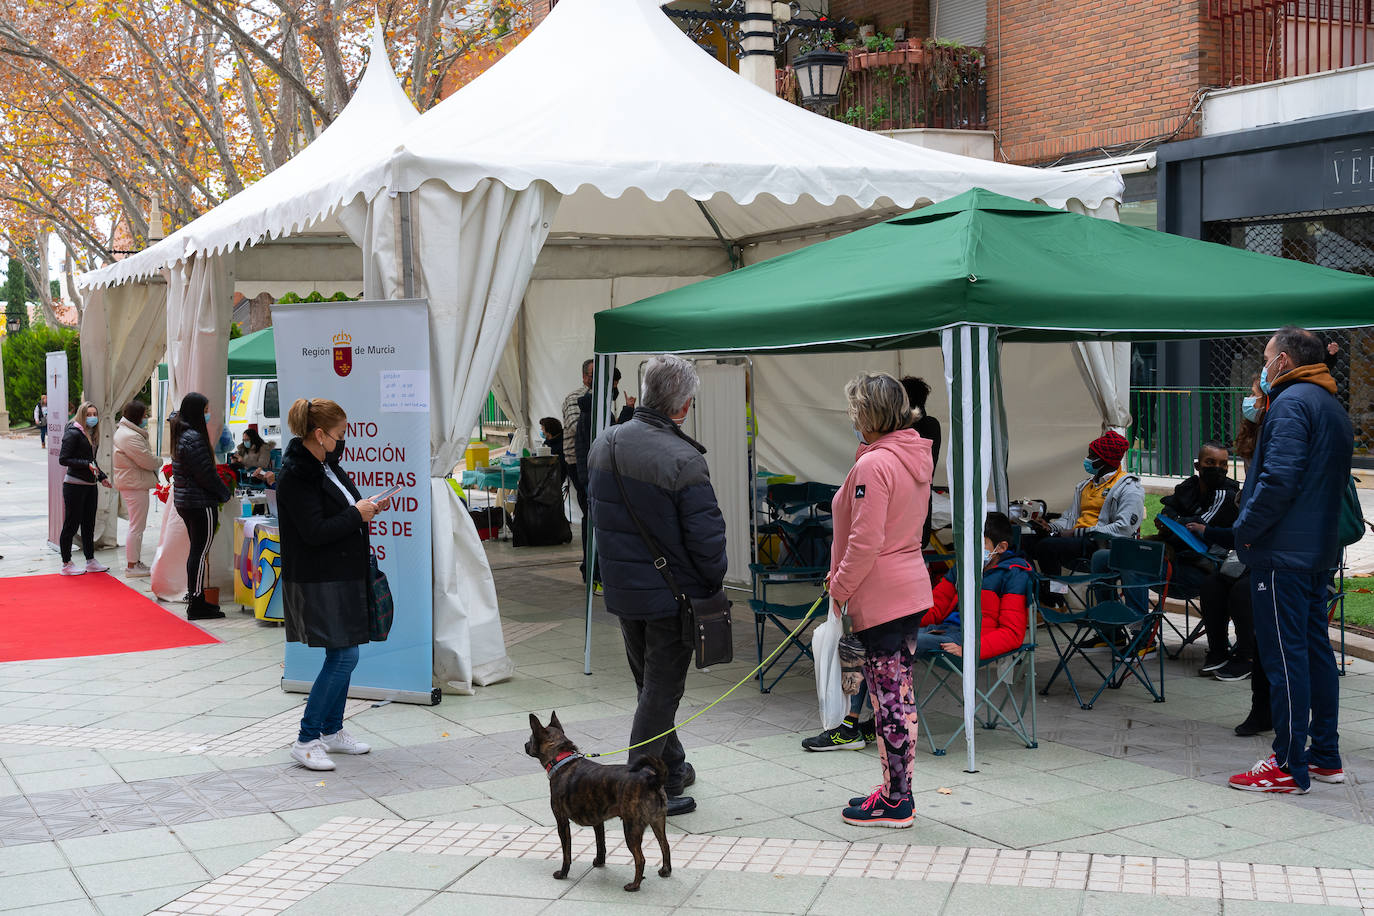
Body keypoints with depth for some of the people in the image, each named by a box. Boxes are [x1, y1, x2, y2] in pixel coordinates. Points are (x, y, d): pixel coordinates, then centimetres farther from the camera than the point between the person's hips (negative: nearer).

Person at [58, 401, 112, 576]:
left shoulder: (91, 435, 13)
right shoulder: (73, 433, -11)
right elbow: (63, 459, -16)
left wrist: (102, 477, 13)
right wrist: (87, 465, -20)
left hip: (90, 485, 8)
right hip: (74, 485, -8)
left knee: (89, 525, 13)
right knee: (71, 524, -1)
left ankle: (91, 561, 21)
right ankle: (66, 564, 6)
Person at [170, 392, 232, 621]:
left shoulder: (181, 435, 13)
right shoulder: (193, 438, -18)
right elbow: (206, 473, -19)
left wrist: (220, 492, 13)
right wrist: (225, 494, -5)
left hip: (184, 501, 10)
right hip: (201, 503, -10)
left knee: (196, 550, 17)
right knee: (201, 552, -5)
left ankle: (195, 598, 23)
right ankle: (197, 604, -3)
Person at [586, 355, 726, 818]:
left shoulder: (604, 444, 1)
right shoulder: (682, 460, -23)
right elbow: (706, 535, -21)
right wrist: (714, 581, -4)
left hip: (621, 587, 7)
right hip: (671, 592, -7)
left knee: (649, 683, 21)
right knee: (662, 689, 4)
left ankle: (673, 767, 37)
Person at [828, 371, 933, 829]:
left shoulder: (873, 465, -20)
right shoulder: (915, 457, 9)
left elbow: (865, 542, -22)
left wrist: (839, 588, -9)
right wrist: (843, 574, 16)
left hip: (880, 598, -9)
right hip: (910, 589, 10)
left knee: (889, 697, -2)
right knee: (899, 693, 16)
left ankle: (895, 803, 6)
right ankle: (898, 790, 26)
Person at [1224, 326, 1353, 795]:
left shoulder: (1291, 402, -14)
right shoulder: (1334, 408, 18)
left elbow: (1279, 479, -24)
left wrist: (1245, 529, -12)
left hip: (1282, 553, -10)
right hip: (1320, 551, 10)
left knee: (1284, 657, -6)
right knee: (1316, 651, 15)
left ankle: (1290, 767, -2)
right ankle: (1325, 756, 22)